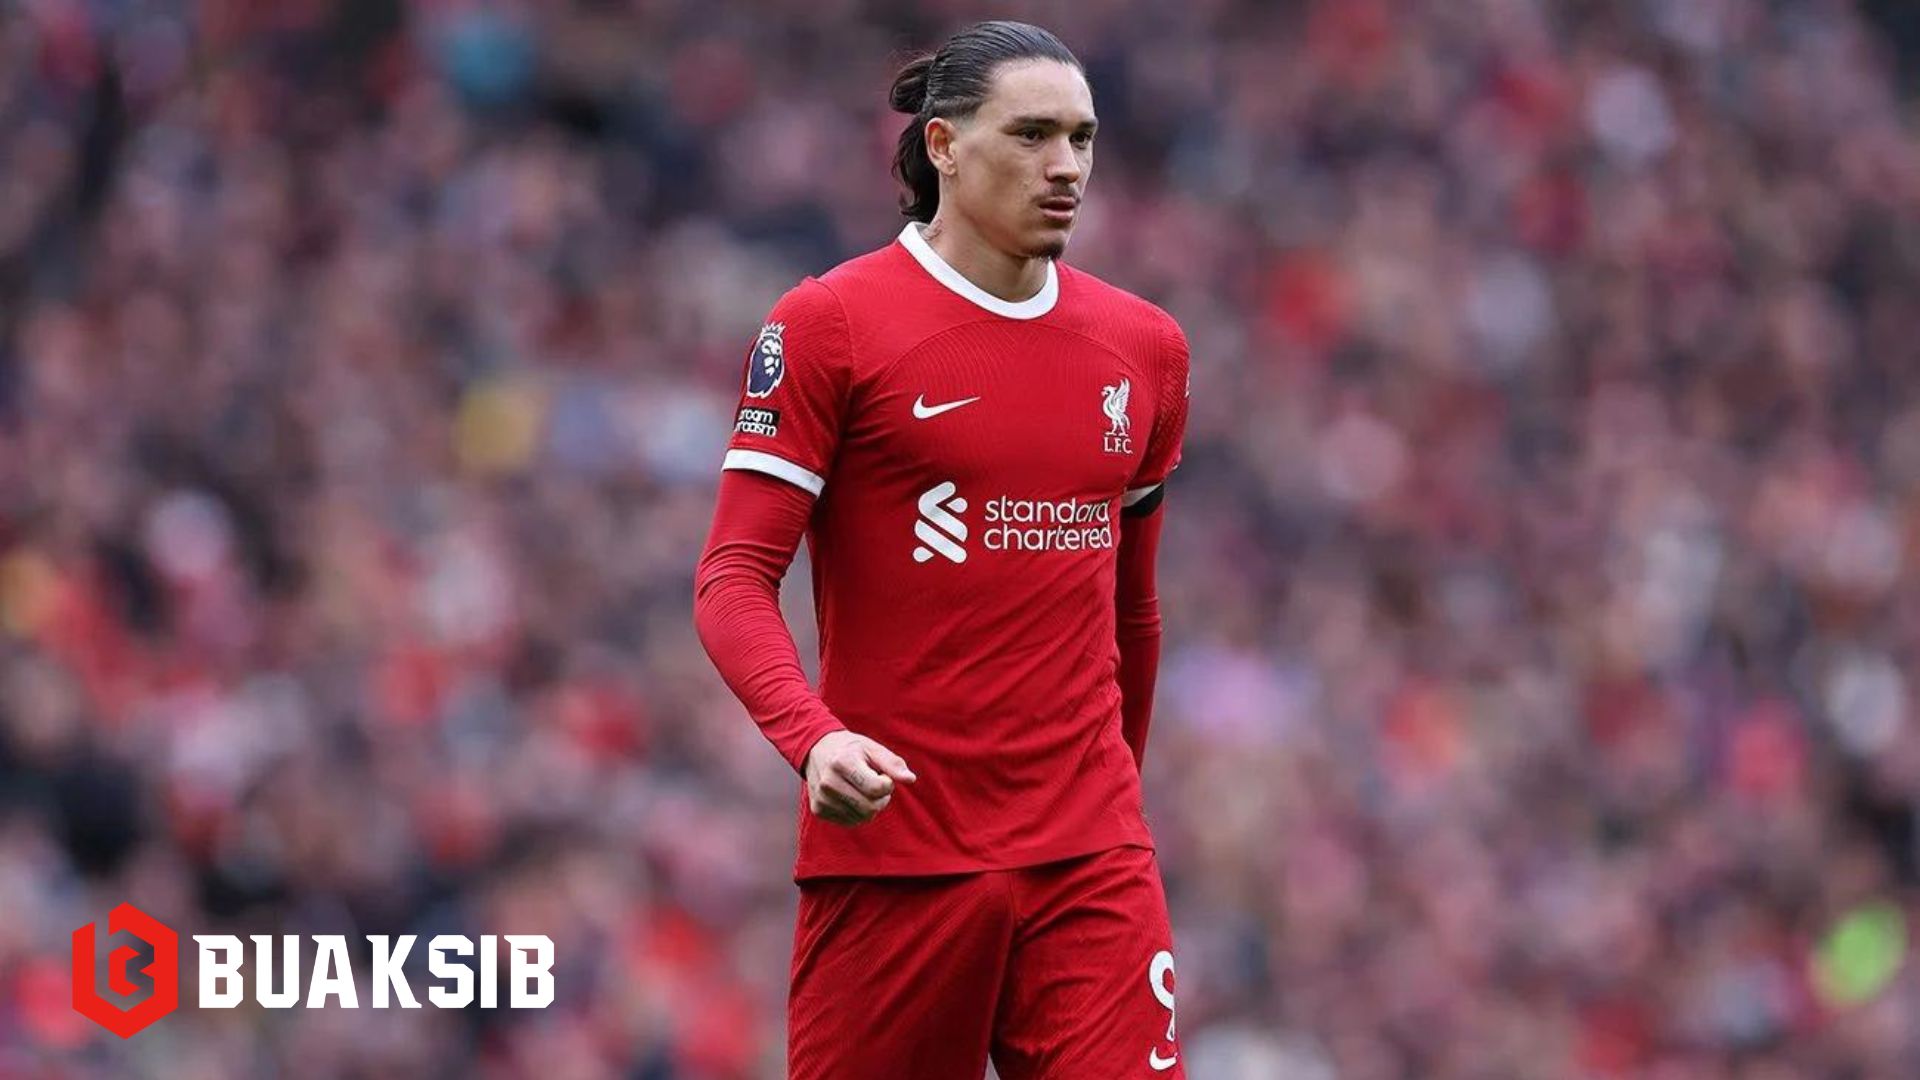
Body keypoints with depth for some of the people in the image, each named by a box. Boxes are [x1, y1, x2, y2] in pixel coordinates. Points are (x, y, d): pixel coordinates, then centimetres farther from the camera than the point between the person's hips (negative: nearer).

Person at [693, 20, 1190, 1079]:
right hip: (889, 854, -3)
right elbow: (733, 579, -8)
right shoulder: (825, 325, -3)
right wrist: (815, 737, -24)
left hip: (1091, 860, 3)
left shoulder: (1146, 347, 11)